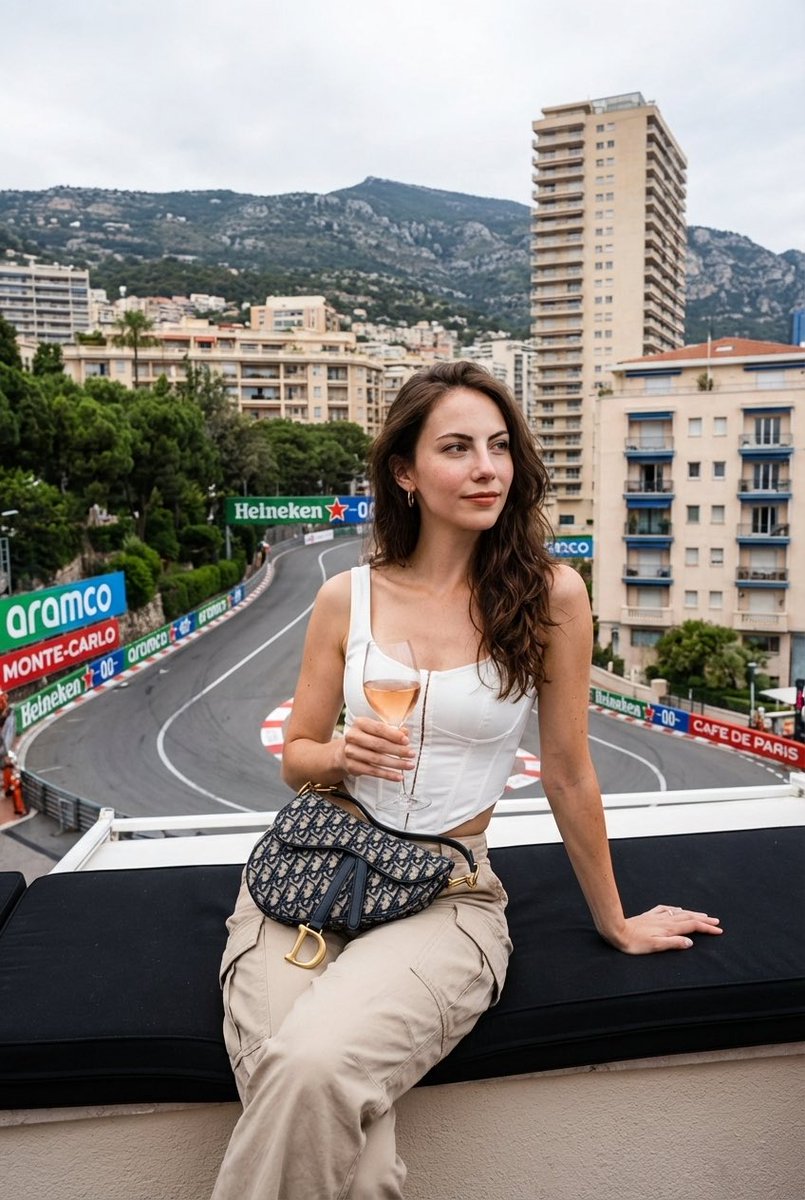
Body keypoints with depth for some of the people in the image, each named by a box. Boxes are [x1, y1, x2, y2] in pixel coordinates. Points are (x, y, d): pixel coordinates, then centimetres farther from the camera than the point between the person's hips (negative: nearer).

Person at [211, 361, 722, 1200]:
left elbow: (568, 774, 2)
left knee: (315, 1067, -28)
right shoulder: (346, 599, 0)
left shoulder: (550, 595, -7)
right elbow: (295, 756, 11)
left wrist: (615, 923, 10)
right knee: (296, 1083, -25)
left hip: (450, 889, -2)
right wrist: (343, 756, -12)